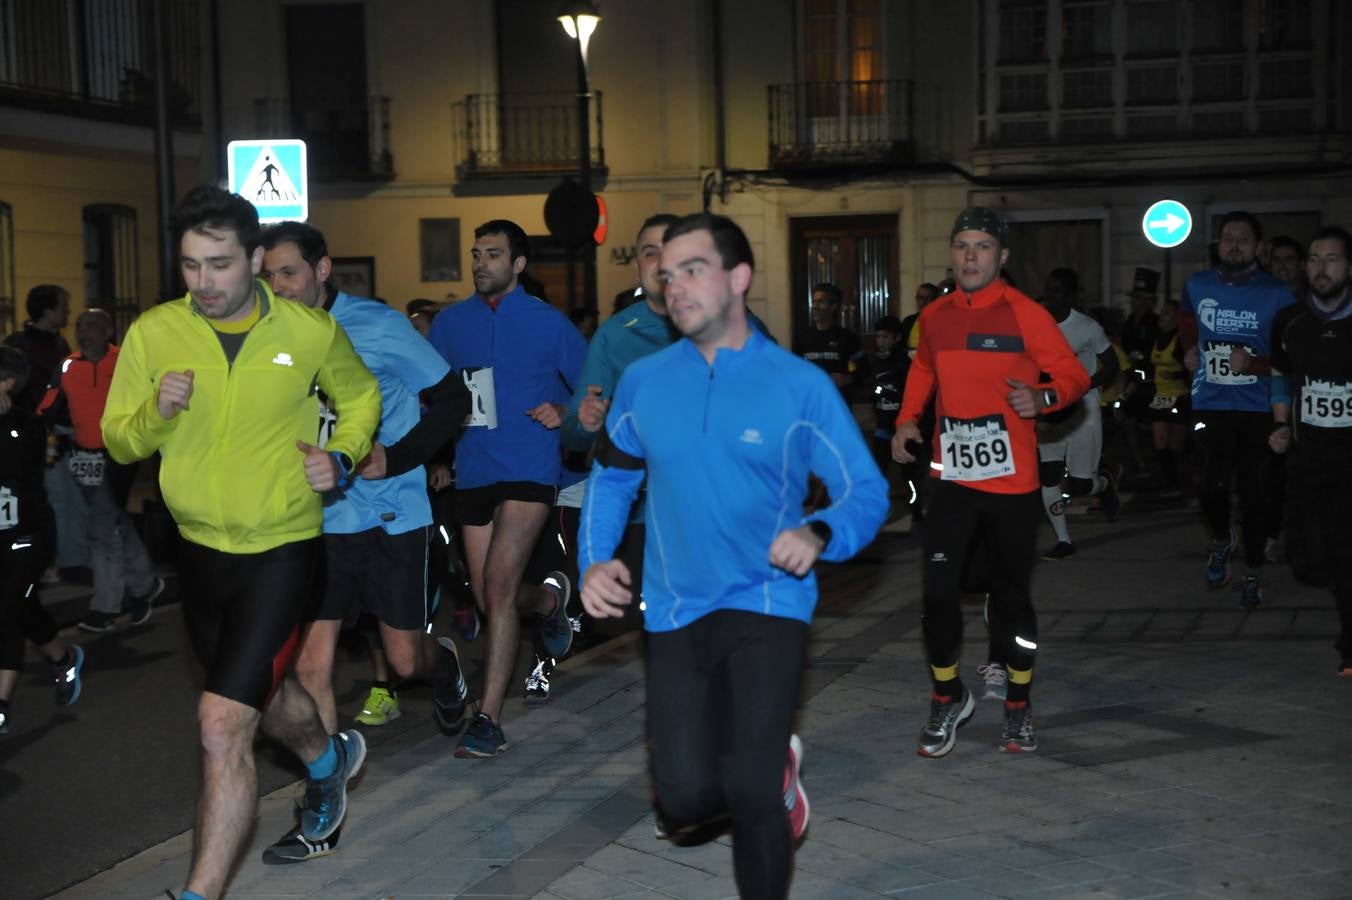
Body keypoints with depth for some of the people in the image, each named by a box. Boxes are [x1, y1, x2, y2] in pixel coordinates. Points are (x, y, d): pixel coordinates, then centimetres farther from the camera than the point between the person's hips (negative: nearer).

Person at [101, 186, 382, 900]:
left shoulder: (311, 333, -9)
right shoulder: (152, 333, -7)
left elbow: (360, 396, 11)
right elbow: (118, 442, -1)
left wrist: (342, 456, -7)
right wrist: (157, 412, -22)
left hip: (280, 549, -4)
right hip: (199, 547, 4)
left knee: (222, 725, -16)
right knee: (266, 693, 26)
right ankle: (329, 759, 59)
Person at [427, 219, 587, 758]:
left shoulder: (549, 324, 0)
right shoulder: (450, 323, 9)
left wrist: (563, 410, -12)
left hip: (529, 470, -4)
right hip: (473, 473, 5)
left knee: (498, 587, -17)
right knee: (490, 601, 11)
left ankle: (489, 718, -11)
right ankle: (550, 602, 46)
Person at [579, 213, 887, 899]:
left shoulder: (800, 385, -7)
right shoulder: (642, 381, 2)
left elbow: (866, 490, -6)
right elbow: (610, 478, 15)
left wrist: (818, 535, -26)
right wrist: (595, 561, 0)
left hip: (768, 604, -3)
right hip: (676, 611, 3)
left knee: (748, 791, -12)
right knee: (684, 799, -1)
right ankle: (776, 768, 33)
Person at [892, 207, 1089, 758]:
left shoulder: (1025, 314, -7)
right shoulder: (934, 316, 6)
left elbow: (1075, 376, -5)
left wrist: (1043, 398, -25)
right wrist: (907, 419, 10)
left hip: (1011, 482, -3)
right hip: (952, 479, 3)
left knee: (1012, 594, 8)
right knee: (939, 592, -4)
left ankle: (1018, 708, 25)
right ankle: (947, 698, 16)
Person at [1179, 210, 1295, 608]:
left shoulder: (1277, 295, -6)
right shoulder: (1197, 286, 5)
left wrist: (1256, 364, -20)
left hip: (1257, 408, -1)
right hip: (1211, 405, 2)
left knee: (1253, 492, 2)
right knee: (1213, 486, -10)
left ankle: (1253, 573, 20)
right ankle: (1221, 540, 23)